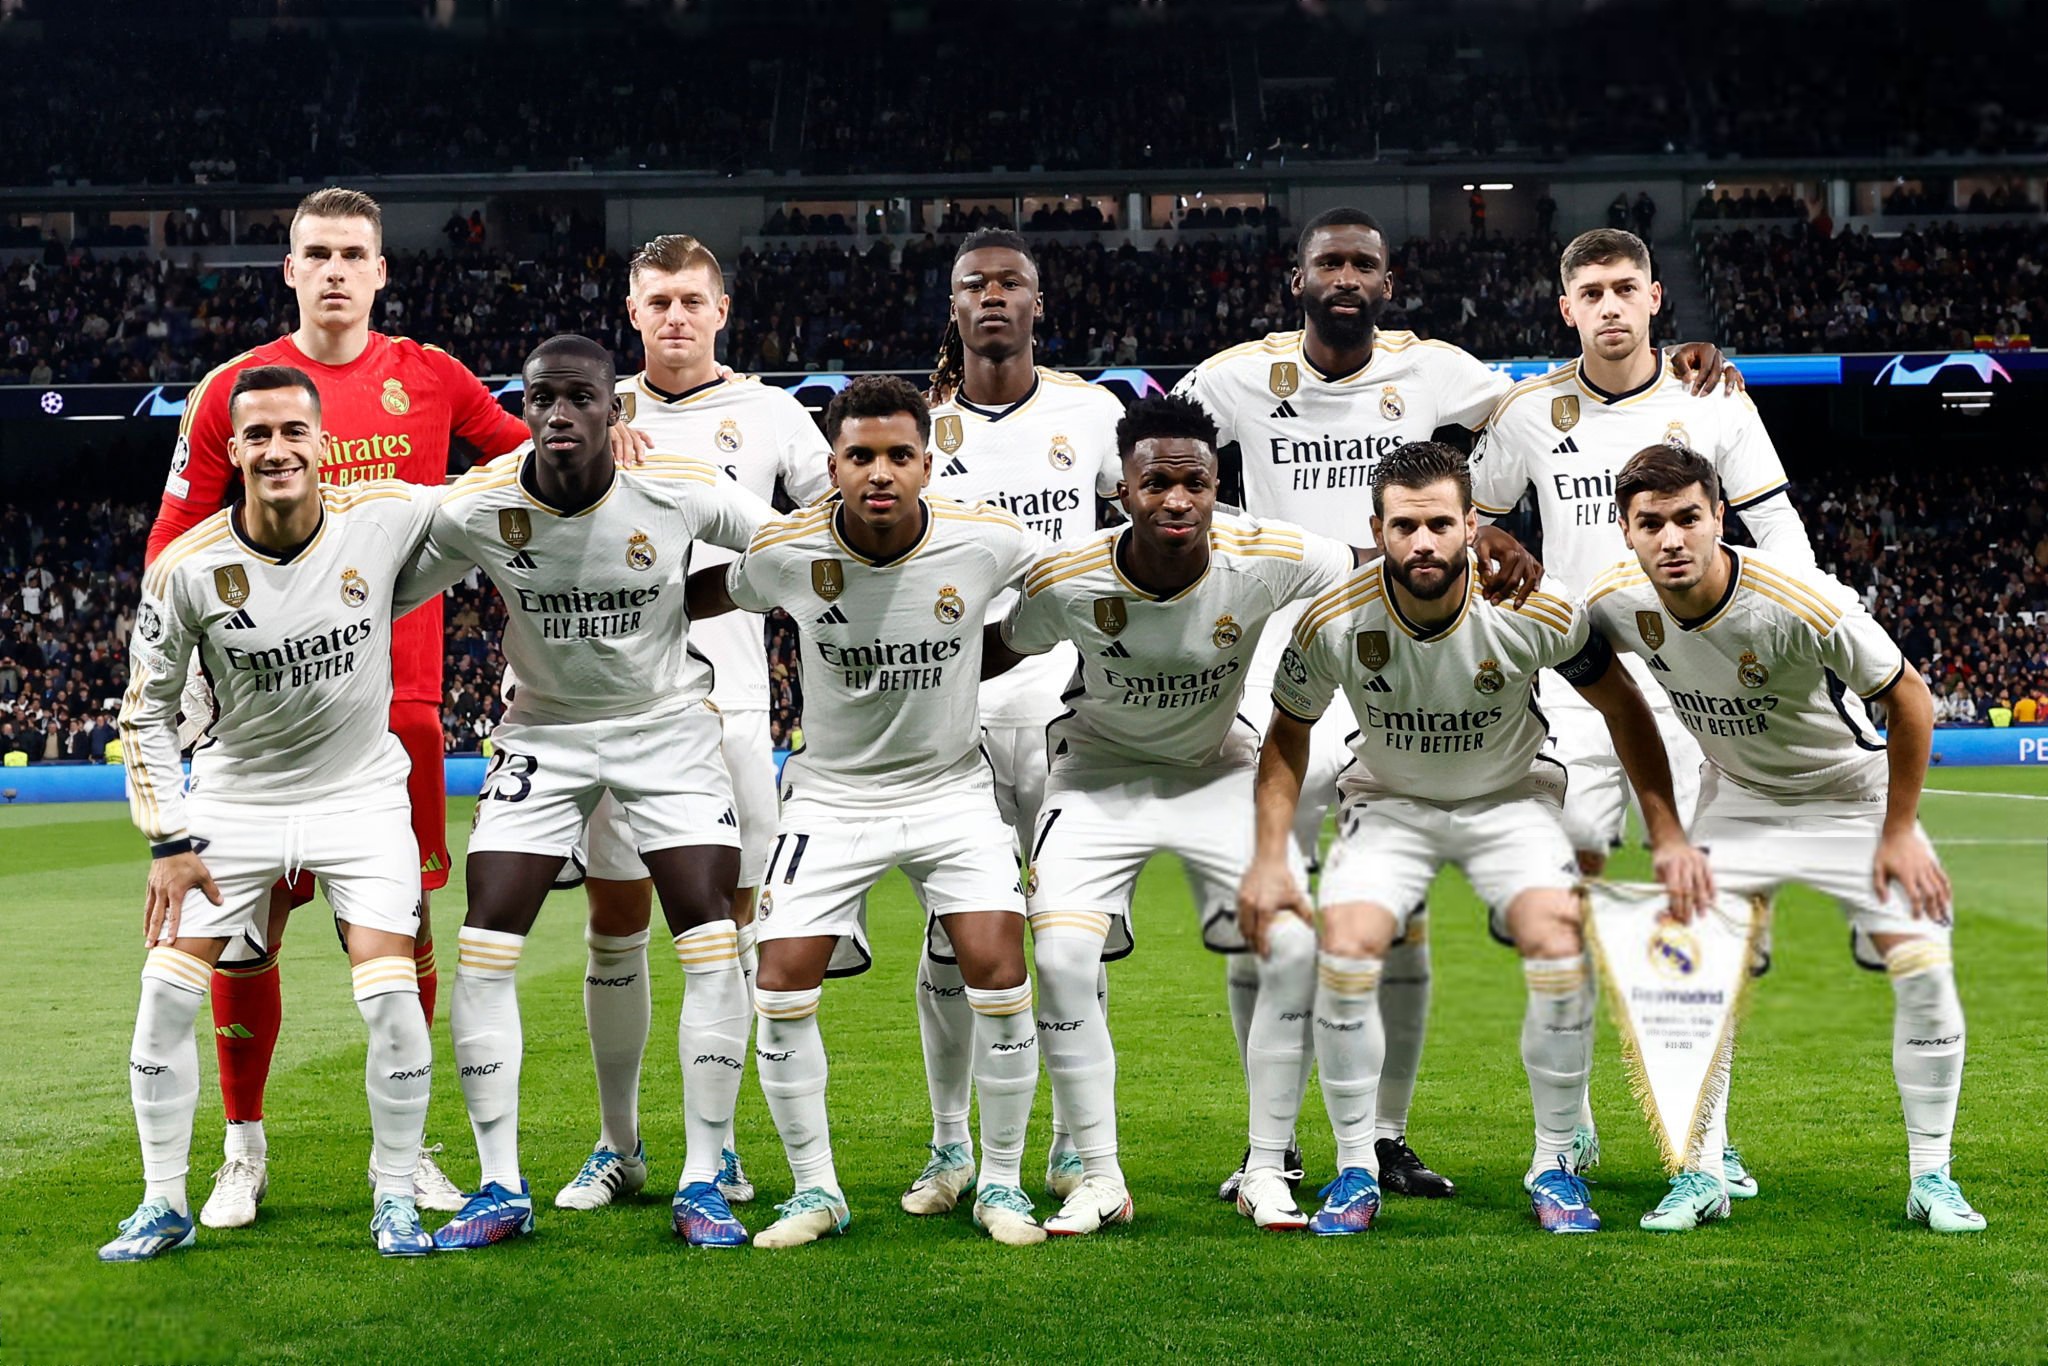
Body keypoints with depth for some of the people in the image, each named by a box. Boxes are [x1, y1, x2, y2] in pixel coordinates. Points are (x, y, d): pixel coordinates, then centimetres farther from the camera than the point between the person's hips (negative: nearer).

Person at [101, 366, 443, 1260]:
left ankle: (396, 1197, 7)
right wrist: (168, 840, -7)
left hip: (361, 794, -1)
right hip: (236, 798, 1)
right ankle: (164, 1204, 11)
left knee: (392, 997, -12)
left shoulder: (384, 519, -14)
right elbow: (146, 709, -3)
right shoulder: (186, 568, -14)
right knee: (167, 992, -5)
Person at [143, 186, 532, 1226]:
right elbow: (174, 545, 5)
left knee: (405, 918, 5)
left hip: (399, 699, 1)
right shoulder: (234, 389, 2)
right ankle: (243, 1150, 16)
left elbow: (530, 454, 21)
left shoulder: (430, 378, 6)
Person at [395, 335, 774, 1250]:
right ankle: (501, 1189, 5)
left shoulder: (681, 492, -19)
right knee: (484, 949, -7)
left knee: (711, 948, -10)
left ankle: (702, 1184, 3)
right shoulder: (476, 509, -16)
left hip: (668, 724, -1)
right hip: (544, 732, 1)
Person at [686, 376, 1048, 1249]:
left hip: (952, 789, 0)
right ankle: (815, 1189, 10)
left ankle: (1001, 1184, 7)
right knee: (782, 987, -10)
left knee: (997, 973, -13)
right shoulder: (788, 552, -15)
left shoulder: (986, 541, -16)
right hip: (833, 793, 1)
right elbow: (698, 598, 6)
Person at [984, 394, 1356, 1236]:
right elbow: (999, 651, -4)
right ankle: (1100, 1179, -2)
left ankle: (1266, 1172, 3)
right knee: (1061, 955, -20)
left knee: (1295, 946, -14)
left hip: (1220, 770, 1)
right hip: (1101, 773, -1)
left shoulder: (1264, 558, -25)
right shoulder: (1065, 581, -24)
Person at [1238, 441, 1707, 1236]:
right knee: (1344, 953, -22)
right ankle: (1355, 1169, -4)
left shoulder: (1534, 613, -24)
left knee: (1560, 950, -22)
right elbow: (1288, 731, -3)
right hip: (1389, 803, 1)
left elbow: (1622, 708, -8)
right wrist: (1269, 859, -10)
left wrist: (1668, 837, -9)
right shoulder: (1333, 624, -22)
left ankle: (1554, 1165, -2)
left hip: (1509, 798, 0)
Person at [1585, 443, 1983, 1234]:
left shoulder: (1802, 604, -33)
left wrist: (1898, 833, -15)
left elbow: (1908, 700, -19)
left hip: (1850, 792, -3)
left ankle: (1931, 1177, 2)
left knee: (1922, 964, -14)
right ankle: (1702, 1174, 3)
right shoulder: (1618, 603, -21)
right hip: (1735, 797, 3)